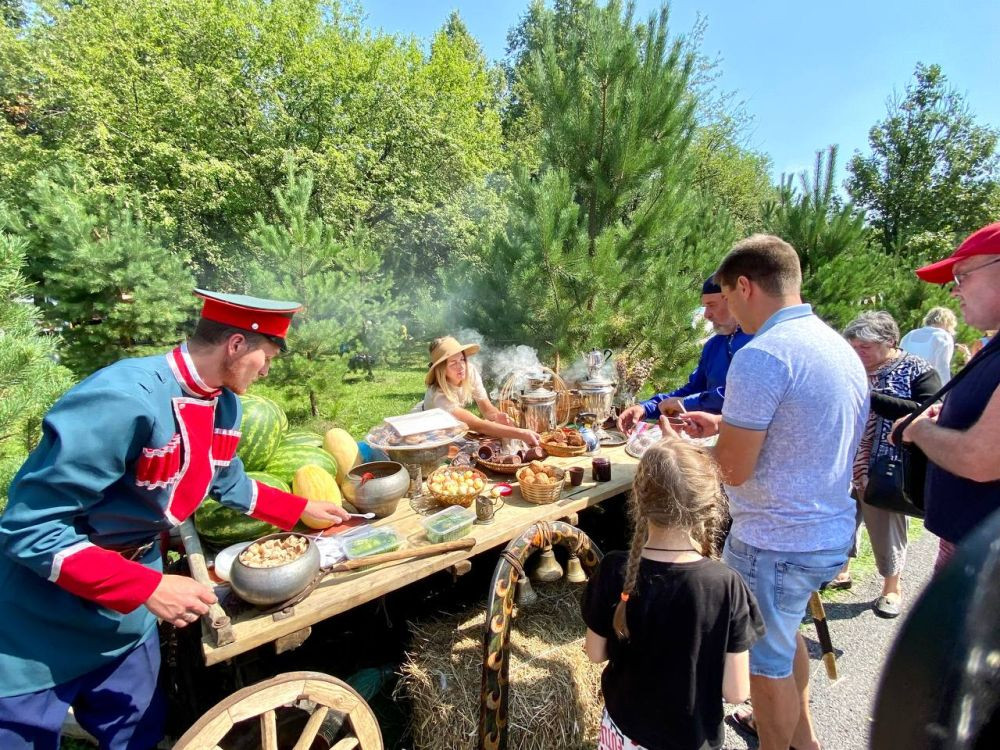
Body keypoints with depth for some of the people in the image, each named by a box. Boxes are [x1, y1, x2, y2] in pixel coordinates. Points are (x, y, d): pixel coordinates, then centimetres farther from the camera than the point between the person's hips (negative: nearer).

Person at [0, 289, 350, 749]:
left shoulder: (224, 404, -5)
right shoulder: (122, 400, -32)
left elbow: (227, 483, 13)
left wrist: (303, 510, 12)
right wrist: (148, 588, -30)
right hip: (43, 627, -7)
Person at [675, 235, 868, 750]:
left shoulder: (761, 355, -24)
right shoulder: (840, 348, 6)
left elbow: (734, 470, -21)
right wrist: (726, 426, 13)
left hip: (777, 544, -10)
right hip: (832, 532, 10)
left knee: (765, 661, 13)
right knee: (783, 633, 31)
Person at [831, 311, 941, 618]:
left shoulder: (917, 371, -7)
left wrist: (870, 396, -26)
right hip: (844, 466, 4)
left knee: (885, 529, 11)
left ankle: (892, 587, 32)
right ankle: (841, 571, 37)